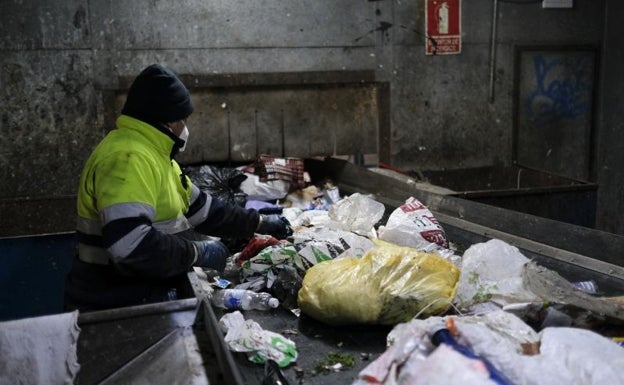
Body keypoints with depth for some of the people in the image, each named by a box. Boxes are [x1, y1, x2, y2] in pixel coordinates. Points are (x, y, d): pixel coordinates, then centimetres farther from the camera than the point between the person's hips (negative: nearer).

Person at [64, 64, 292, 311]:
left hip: (145, 300, 10)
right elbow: (131, 247, -33)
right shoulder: (127, 158, -22)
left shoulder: (153, 154, 13)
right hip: (114, 310, -10)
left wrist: (259, 223, 18)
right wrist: (198, 253, -20)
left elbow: (202, 208, 19)